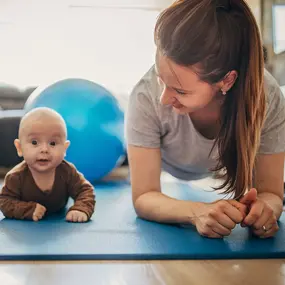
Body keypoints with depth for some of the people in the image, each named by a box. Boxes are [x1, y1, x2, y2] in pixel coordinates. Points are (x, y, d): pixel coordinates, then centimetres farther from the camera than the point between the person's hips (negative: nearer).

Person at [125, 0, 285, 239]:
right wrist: (197, 212, -60)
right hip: (163, 158, -1)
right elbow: (143, 197, -39)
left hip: (226, 161, 2)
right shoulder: (147, 96, -45)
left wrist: (263, 208, -56)